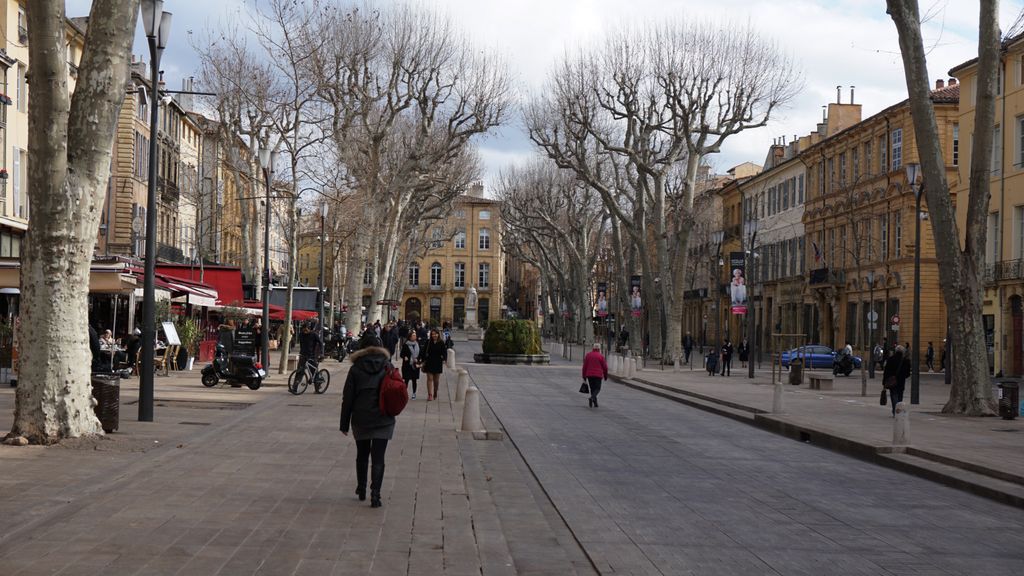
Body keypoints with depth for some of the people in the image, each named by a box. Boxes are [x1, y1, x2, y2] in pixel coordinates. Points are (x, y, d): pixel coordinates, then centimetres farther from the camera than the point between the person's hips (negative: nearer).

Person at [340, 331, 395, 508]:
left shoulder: (356, 369, -4)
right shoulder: (388, 366, -1)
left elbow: (347, 398, -2)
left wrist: (344, 424, 4)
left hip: (361, 420, 0)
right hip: (383, 420, 0)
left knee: (362, 455, 18)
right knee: (378, 458, 0)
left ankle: (361, 490, 29)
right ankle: (375, 494, -11)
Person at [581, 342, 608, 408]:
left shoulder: (588, 355, 3)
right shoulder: (601, 356, -7)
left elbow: (584, 366, 3)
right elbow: (605, 367, -4)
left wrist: (584, 376, 9)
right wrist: (605, 376, 11)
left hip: (589, 375, 3)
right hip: (598, 375, -3)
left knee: (592, 388, 14)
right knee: (597, 389, 5)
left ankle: (595, 403, 13)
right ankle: (592, 397, -23)